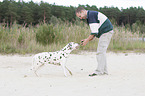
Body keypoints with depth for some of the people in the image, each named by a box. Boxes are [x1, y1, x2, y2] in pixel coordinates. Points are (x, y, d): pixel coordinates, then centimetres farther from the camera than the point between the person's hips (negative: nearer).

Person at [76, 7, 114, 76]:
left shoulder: (91, 15, -15)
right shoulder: (89, 16, 17)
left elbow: (94, 32, -19)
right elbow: (95, 32, 19)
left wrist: (87, 41, -12)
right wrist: (87, 39, 9)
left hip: (106, 32, -11)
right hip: (105, 32, 11)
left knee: (100, 52, -12)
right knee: (102, 52, 12)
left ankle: (99, 71, -13)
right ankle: (104, 71, 13)